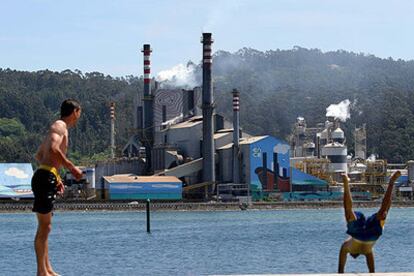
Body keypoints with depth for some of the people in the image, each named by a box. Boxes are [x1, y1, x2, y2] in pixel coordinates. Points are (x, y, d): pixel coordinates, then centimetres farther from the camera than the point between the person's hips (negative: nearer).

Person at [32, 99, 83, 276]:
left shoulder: (57, 127, 23)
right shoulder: (60, 126, -7)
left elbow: (39, 156, 29)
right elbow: (53, 149, -26)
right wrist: (72, 168, -19)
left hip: (46, 177, 10)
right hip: (45, 178, -10)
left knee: (45, 226, 14)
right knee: (44, 226, -8)